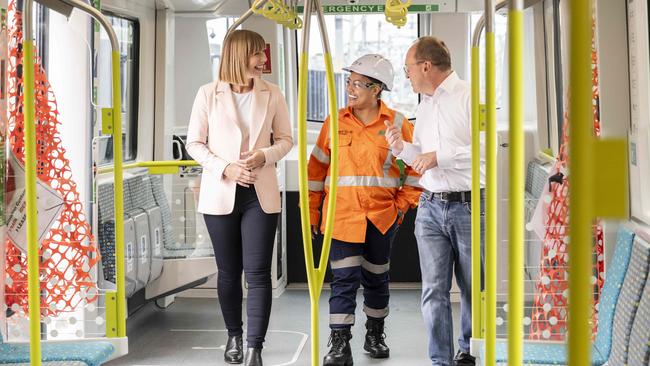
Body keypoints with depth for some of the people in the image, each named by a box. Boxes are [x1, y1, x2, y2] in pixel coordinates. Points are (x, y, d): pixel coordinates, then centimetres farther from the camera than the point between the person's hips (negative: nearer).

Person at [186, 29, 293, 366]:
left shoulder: (272, 94, 1)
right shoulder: (209, 94, -3)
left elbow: (285, 139, 8)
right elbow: (194, 143, 0)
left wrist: (265, 155, -13)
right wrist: (225, 168, -15)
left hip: (260, 193, 0)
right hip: (220, 193, 0)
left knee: (257, 272, -8)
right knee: (229, 271, 11)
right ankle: (234, 336, 30)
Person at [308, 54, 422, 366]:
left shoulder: (397, 124, -2)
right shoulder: (335, 122, 1)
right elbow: (317, 167, 6)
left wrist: (403, 204, 0)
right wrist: (311, 212, 5)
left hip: (381, 217, 1)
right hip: (342, 215, -1)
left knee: (376, 279, 15)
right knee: (344, 279, -7)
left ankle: (375, 335, 34)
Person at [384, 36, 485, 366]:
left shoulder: (470, 97, -8)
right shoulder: (425, 104, 17)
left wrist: (440, 156, -17)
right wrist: (403, 148, 5)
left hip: (468, 206, -6)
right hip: (430, 206, 6)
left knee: (473, 288, 8)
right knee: (434, 290, -1)